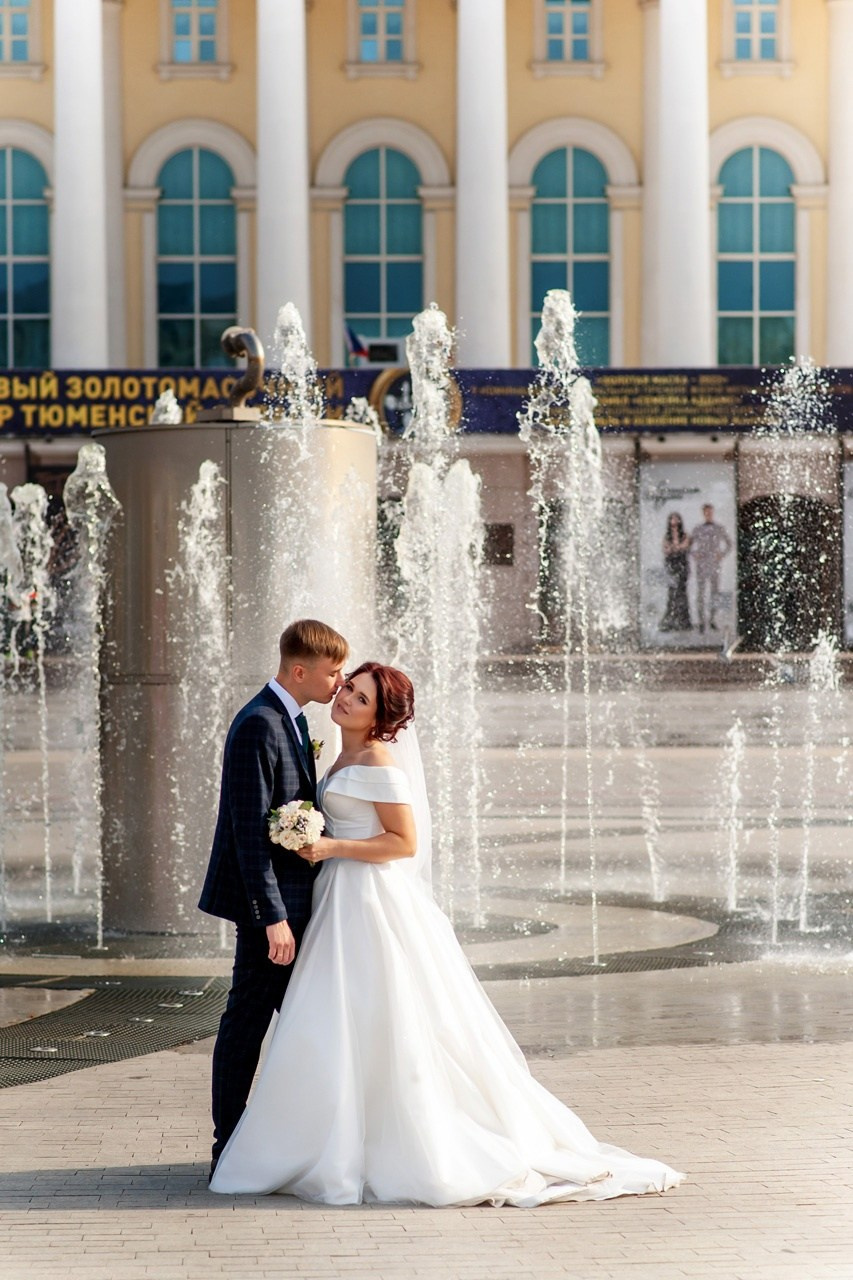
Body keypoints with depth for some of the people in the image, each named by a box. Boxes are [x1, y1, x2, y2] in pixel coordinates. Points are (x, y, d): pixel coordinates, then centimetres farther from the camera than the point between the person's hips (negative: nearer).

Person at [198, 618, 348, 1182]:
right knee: (248, 1020, -2)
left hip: (294, 898, 10)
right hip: (269, 901, -10)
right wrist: (273, 917, -24)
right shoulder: (259, 726, -18)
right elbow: (249, 829, -22)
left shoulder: (292, 721, 13)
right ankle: (230, 1149, 5)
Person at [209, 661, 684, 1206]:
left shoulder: (378, 761, -13)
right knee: (344, 1033, 9)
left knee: (375, 1030, -6)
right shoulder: (347, 759, 15)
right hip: (346, 902, 10)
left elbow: (405, 842, -17)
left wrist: (332, 847, -20)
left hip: (373, 905, -10)